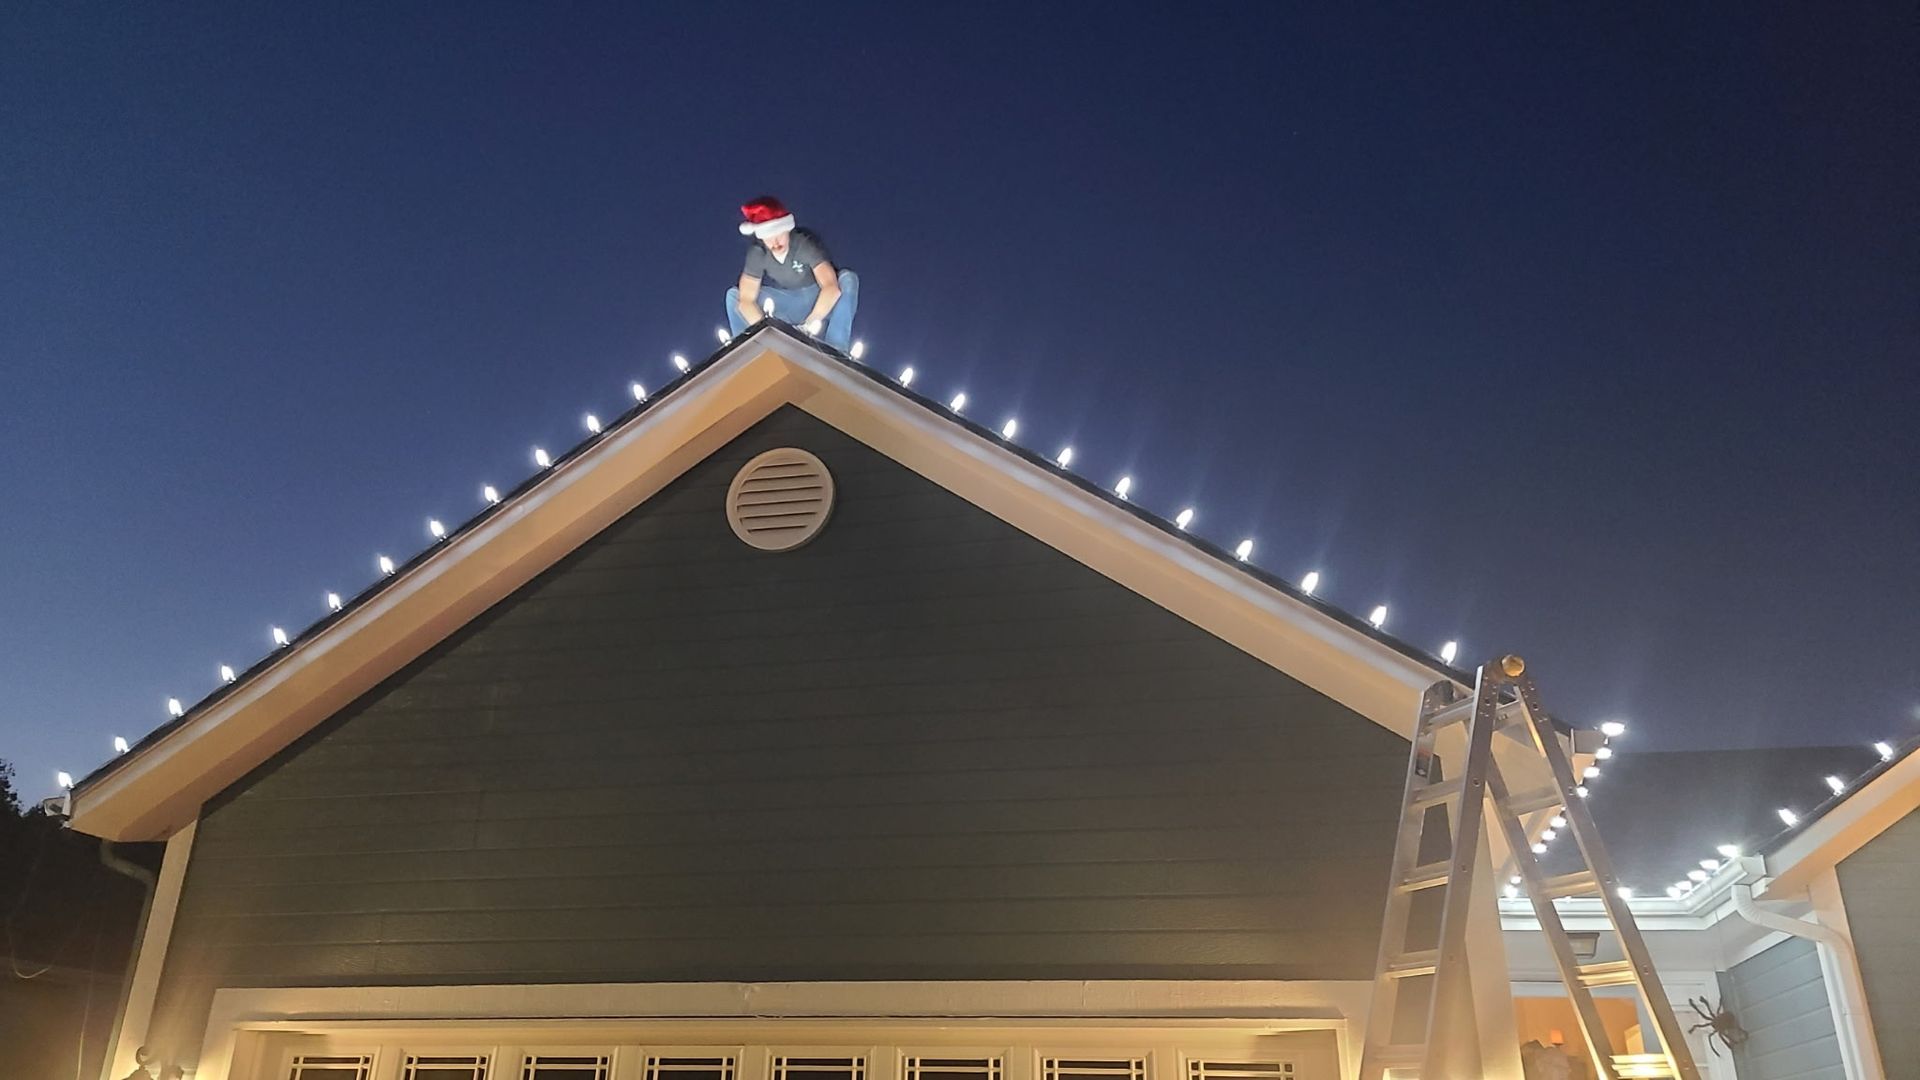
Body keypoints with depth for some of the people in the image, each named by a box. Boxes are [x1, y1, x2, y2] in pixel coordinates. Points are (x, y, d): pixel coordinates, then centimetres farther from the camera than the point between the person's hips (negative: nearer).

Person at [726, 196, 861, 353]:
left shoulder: (805, 243, -30)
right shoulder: (757, 253, -20)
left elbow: (832, 287, -42)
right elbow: (746, 300, -23)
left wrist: (810, 324, -51)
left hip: (819, 303, -2)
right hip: (784, 305, 3)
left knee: (848, 278, -33)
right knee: (733, 295, -16)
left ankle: (837, 351, -33)